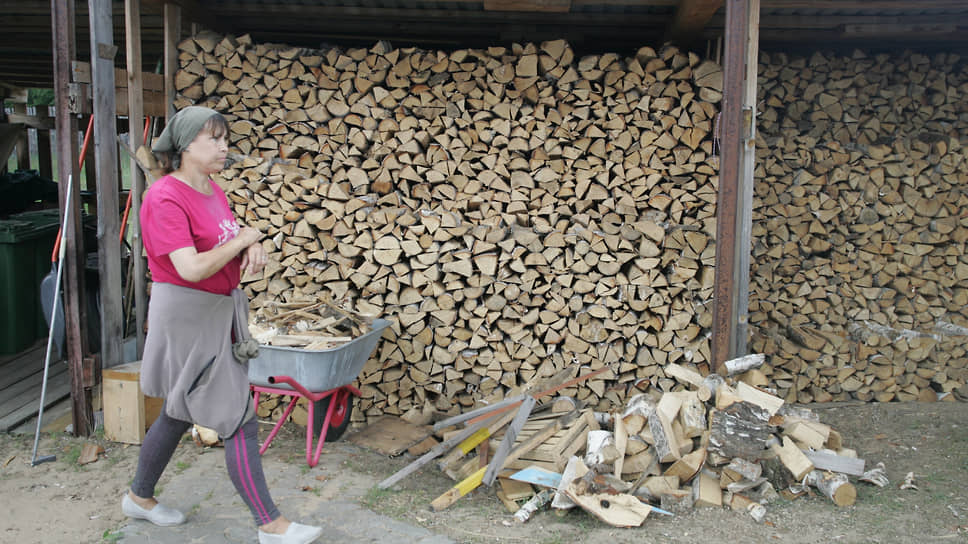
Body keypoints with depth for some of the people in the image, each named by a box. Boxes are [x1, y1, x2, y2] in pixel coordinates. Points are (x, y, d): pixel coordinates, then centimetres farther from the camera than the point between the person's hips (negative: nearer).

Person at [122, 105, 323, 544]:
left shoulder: (212, 191, 8)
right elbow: (192, 268, -28)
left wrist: (253, 248, -7)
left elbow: (230, 245, 16)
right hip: (188, 315, -9)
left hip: (220, 312, 9)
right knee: (239, 421, -5)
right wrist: (241, 240, -16)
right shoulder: (166, 199, -19)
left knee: (180, 414, 22)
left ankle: (140, 498, 42)